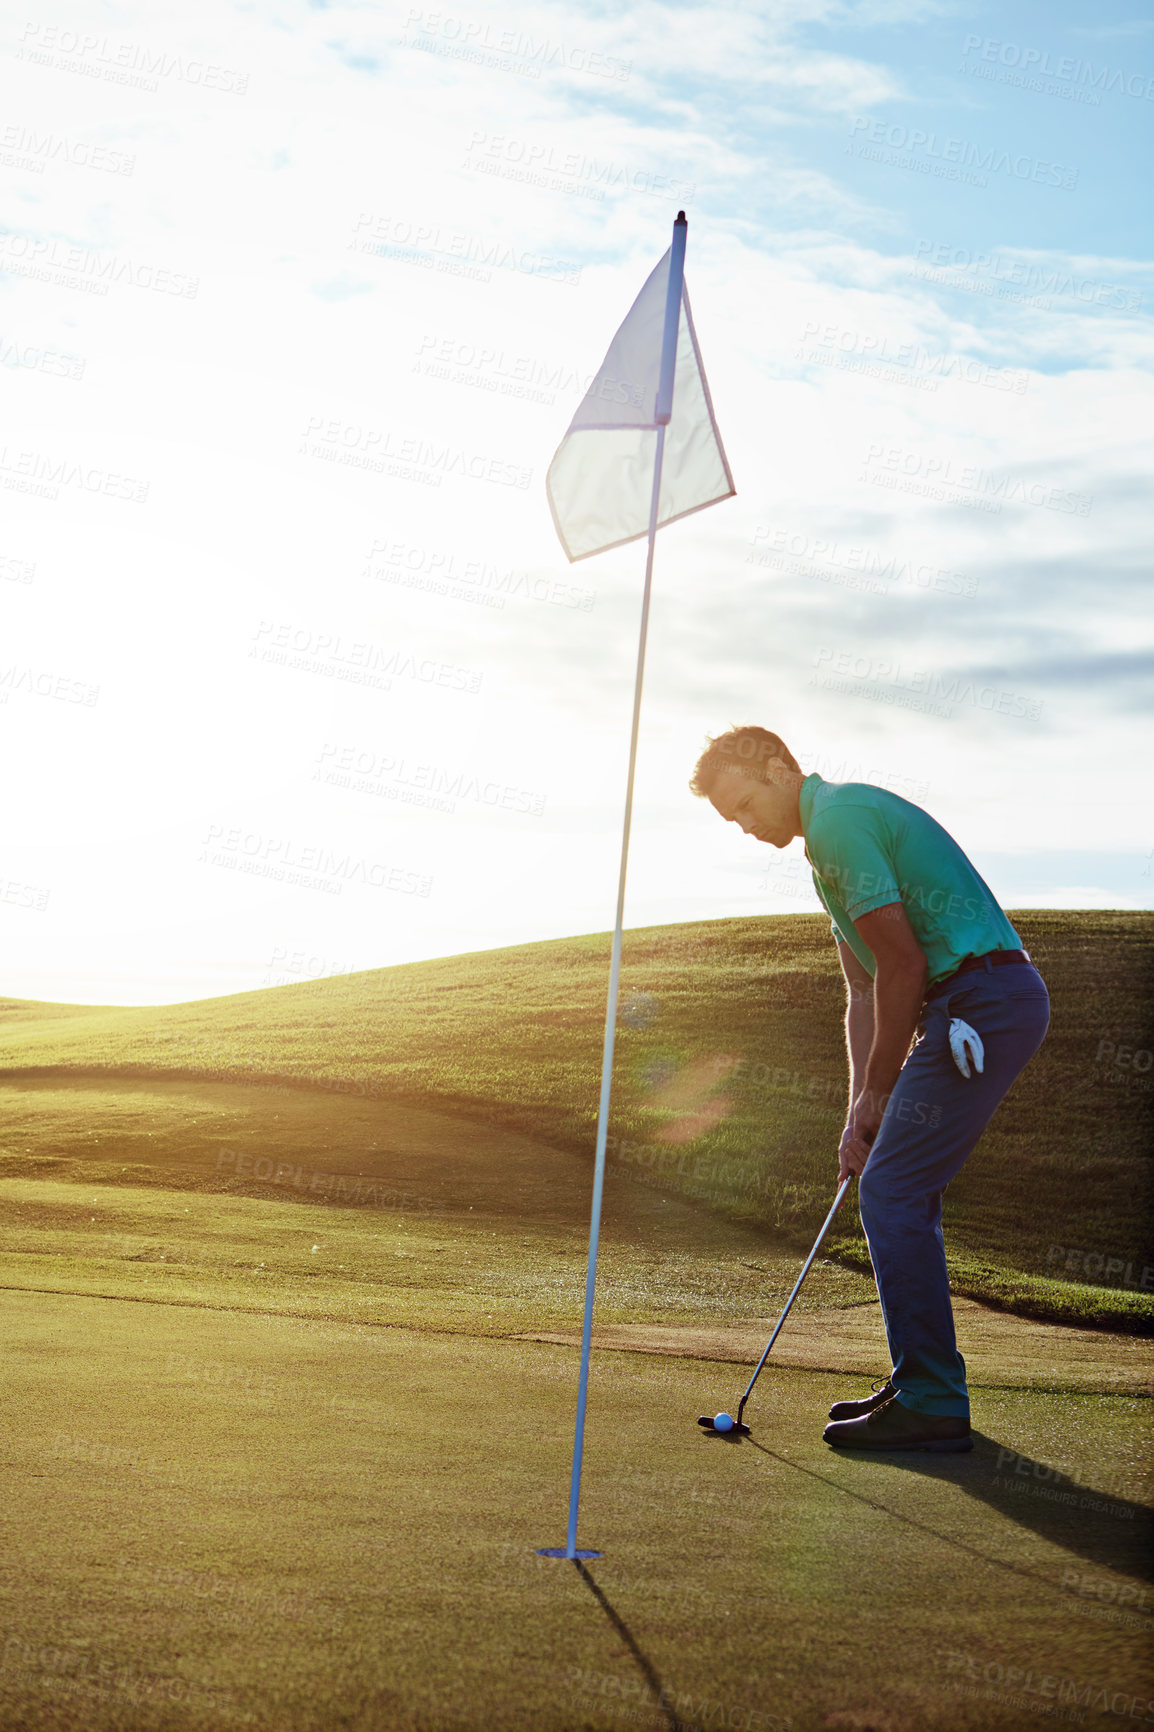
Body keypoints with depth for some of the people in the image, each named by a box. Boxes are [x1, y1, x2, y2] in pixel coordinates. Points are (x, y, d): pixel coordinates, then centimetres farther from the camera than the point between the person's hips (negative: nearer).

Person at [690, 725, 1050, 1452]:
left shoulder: (838, 818, -12)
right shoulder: (837, 827, 21)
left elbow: (903, 965, -15)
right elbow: (865, 990, 19)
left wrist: (879, 1092, -5)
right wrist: (862, 1109, 12)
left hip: (980, 1002, -10)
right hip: (996, 1002, 10)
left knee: (893, 1191, -9)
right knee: (901, 1192, 14)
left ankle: (932, 1405, -6)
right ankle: (925, 1385, 20)